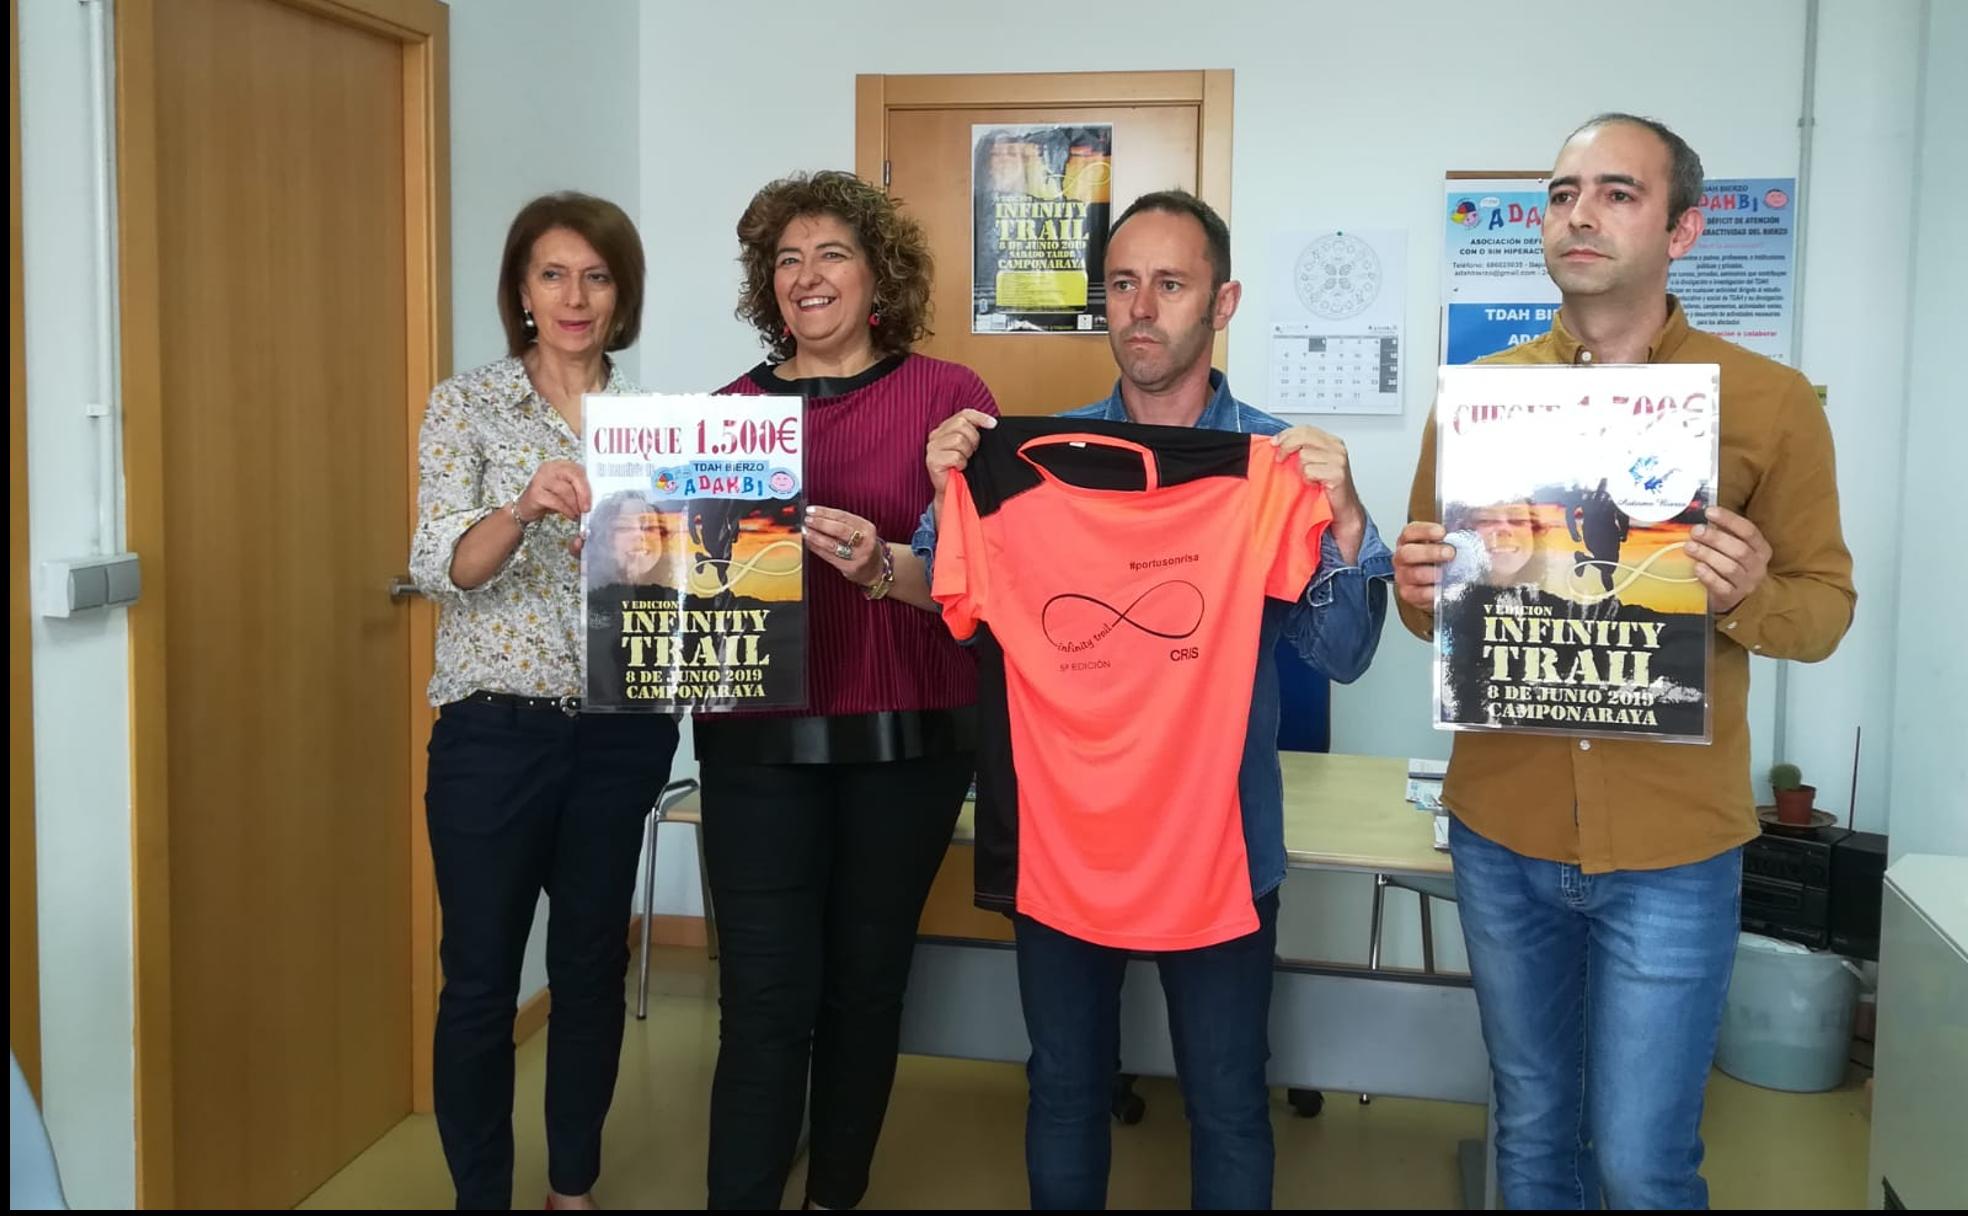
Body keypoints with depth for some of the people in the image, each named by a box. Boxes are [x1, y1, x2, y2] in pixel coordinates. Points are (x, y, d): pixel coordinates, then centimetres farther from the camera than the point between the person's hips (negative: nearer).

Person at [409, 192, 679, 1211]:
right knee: (481, 977, 5)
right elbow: (439, 569, -13)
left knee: (594, 964, 14)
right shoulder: (466, 405, -1)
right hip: (495, 731, -3)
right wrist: (524, 509, -32)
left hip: (622, 731, 3)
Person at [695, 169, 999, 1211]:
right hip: (759, 738, 1)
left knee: (867, 980, 12)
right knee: (764, 999, -1)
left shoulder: (947, 396, -1)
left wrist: (883, 568, -26)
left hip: (903, 739, -1)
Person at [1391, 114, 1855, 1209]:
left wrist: (1749, 596, -21)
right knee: (1532, 1128, 17)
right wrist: (1419, 590, -14)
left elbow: (1827, 606, 1)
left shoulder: (1772, 402, -4)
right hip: (1502, 834, 3)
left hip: (1672, 846, -2)